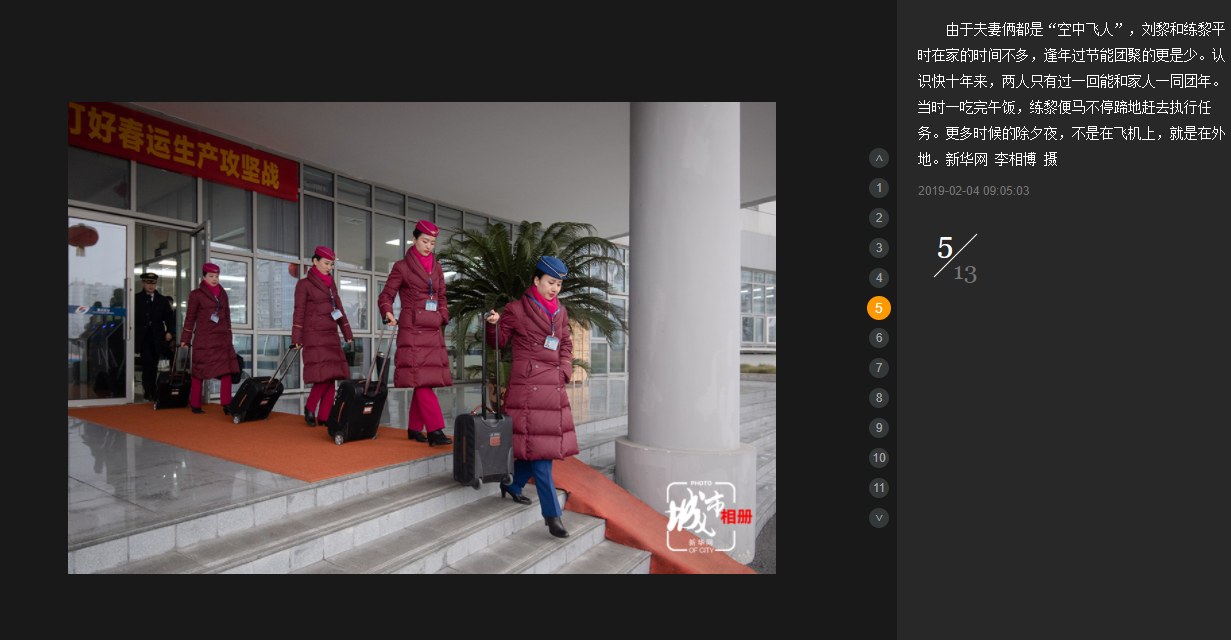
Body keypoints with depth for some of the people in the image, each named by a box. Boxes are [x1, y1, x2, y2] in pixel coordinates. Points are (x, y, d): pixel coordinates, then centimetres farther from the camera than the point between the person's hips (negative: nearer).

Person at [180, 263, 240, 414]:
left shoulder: (222, 294, 14)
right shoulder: (196, 294, 2)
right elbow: (190, 317, 4)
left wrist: (229, 337, 18)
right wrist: (185, 339, 4)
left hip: (222, 339, 3)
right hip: (203, 339, -3)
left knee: (227, 371, -7)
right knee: (198, 373, 4)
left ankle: (227, 405, -5)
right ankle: (195, 405, 16)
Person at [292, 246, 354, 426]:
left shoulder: (331, 284, 18)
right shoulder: (304, 284, 1)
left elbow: (339, 308, 20)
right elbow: (299, 313, -3)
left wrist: (348, 334, 16)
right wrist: (296, 339, -7)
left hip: (331, 337, 6)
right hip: (314, 337, -6)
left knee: (331, 377, 0)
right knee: (324, 376, -14)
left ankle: (324, 416, 6)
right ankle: (309, 408, 8)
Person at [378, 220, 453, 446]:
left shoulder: (436, 268, 16)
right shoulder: (402, 267, 2)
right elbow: (387, 294, 1)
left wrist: (444, 317, 11)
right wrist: (388, 313, -16)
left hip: (433, 332, 6)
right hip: (412, 331, -5)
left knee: (425, 382, 6)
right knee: (421, 380, -12)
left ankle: (414, 428, 17)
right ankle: (435, 430, -14)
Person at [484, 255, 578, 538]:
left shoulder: (560, 312, 14)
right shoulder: (517, 309, -3)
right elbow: (498, 341, 4)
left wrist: (565, 371, 8)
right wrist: (493, 324, -16)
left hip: (554, 386, 7)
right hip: (528, 384, -7)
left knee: (543, 442, 11)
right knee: (537, 445, -6)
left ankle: (512, 486, 36)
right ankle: (552, 514, 0)